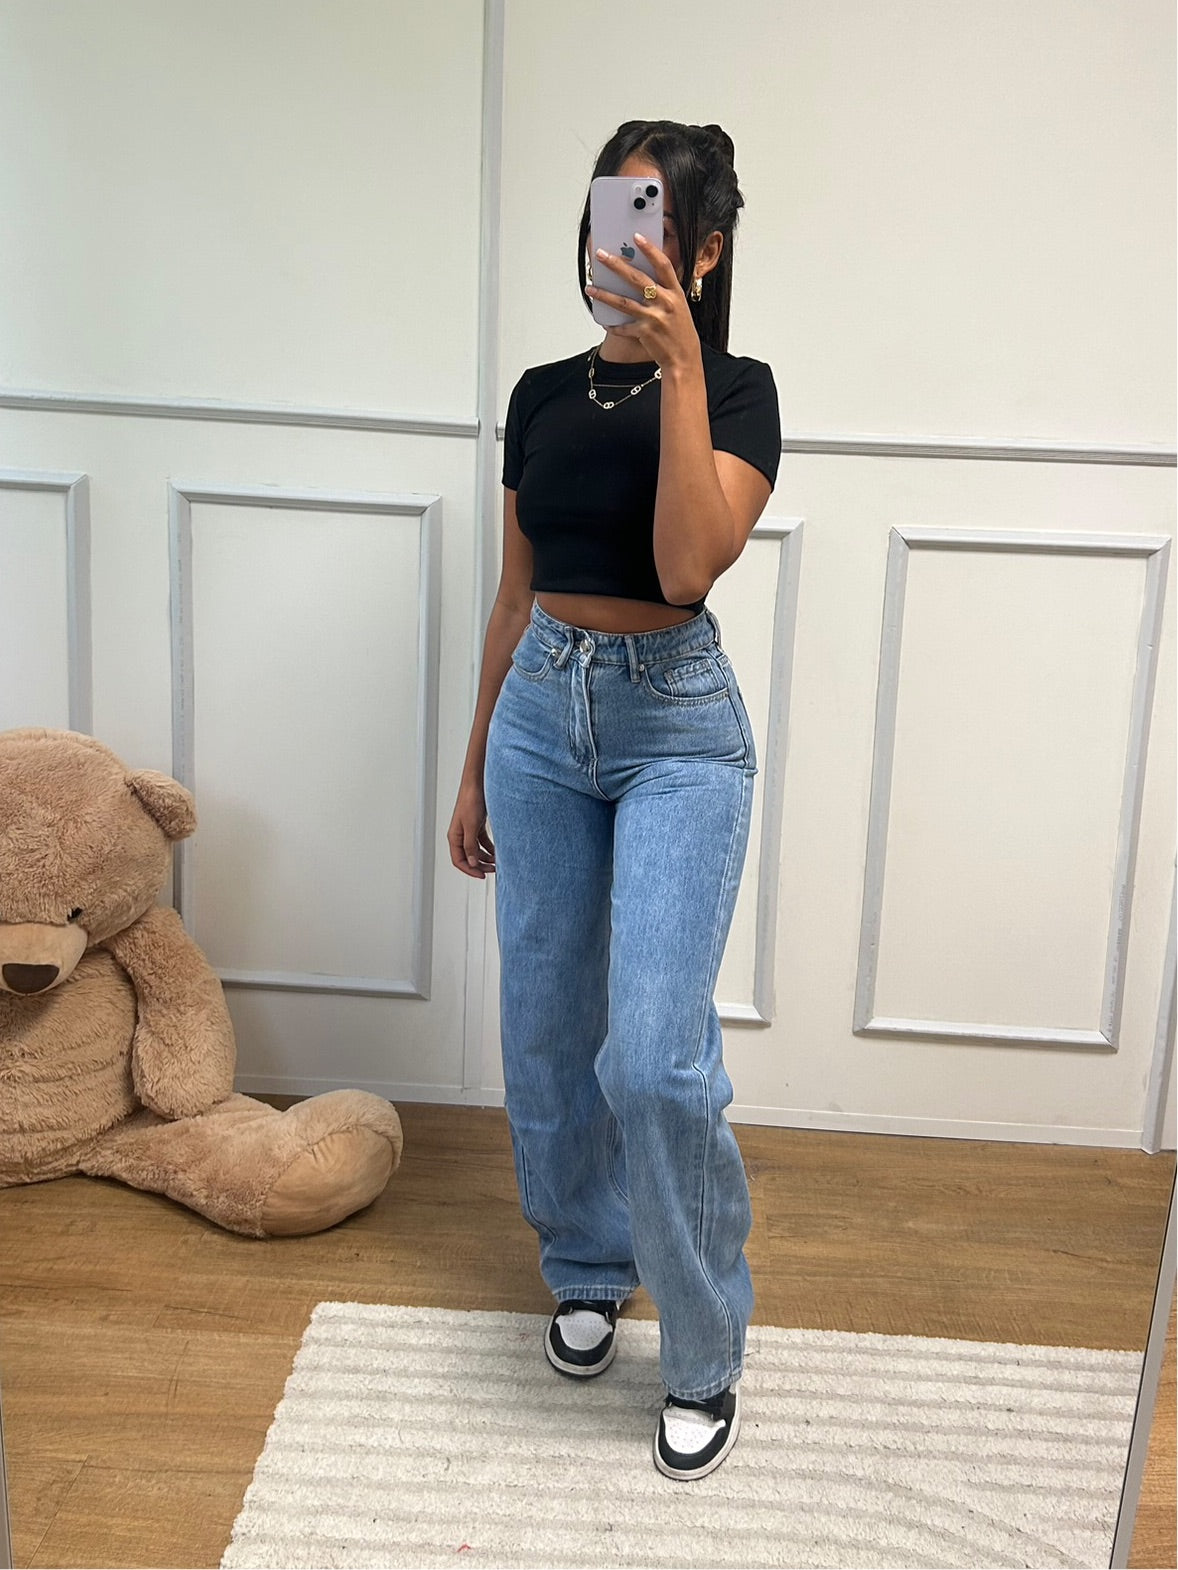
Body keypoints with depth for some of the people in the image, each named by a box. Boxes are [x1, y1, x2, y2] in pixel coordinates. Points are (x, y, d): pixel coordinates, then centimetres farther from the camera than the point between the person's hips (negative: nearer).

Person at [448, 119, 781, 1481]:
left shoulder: (735, 390, -5)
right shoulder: (544, 395, 9)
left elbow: (686, 566, -22)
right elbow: (515, 595, 13)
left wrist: (679, 367, -23)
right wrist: (475, 767, 15)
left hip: (673, 721, -5)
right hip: (541, 711, 5)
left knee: (653, 1055, -14)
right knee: (546, 1033, 10)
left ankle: (703, 1356, 7)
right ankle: (588, 1272, 34)